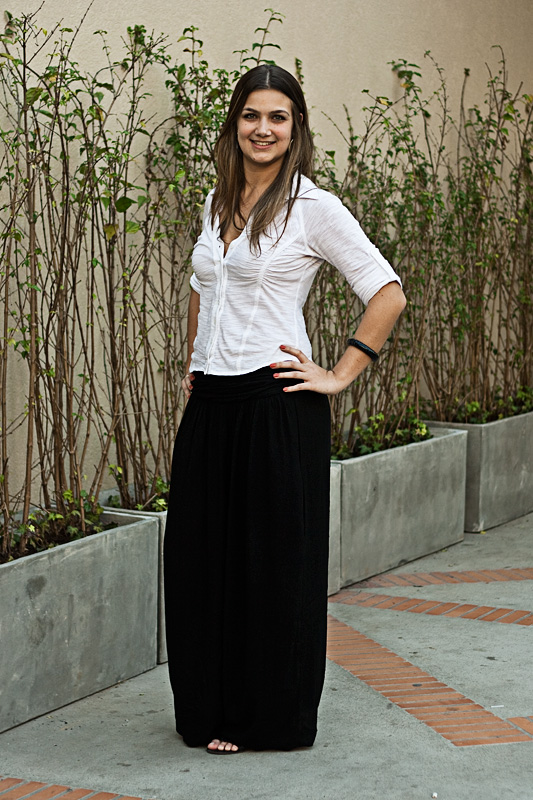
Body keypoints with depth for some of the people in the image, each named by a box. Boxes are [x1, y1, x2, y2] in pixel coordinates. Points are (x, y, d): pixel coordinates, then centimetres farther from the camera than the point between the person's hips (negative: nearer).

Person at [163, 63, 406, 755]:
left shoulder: (313, 207, -7)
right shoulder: (218, 202, 13)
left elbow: (388, 294, -9)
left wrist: (339, 376, -11)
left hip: (275, 405, -6)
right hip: (210, 404, 6)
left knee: (274, 560, 2)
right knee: (201, 556, 9)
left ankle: (270, 717, 17)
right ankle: (211, 706, 24)